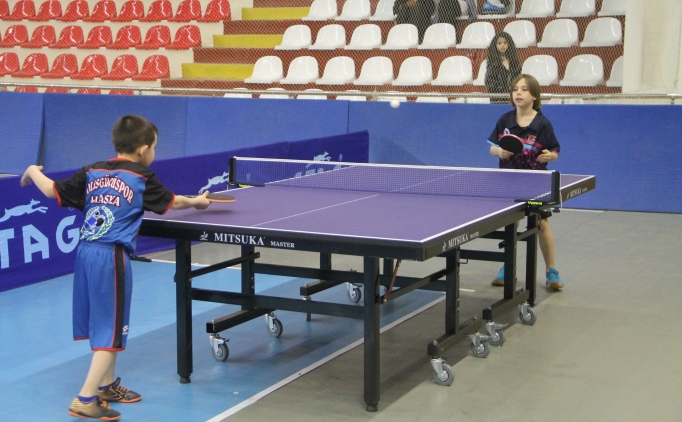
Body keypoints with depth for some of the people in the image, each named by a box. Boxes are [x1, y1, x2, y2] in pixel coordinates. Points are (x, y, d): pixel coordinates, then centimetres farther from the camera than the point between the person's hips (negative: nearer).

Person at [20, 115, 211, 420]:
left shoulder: (92, 172, 9)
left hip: (85, 252, 7)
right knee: (112, 329, 0)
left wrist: (33, 172, 29)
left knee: (101, 323, 20)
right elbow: (171, 202, 13)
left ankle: (106, 385, 34)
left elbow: (53, 191, 8)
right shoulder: (141, 178, -2)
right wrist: (196, 201, 33)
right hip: (112, 257, -6)